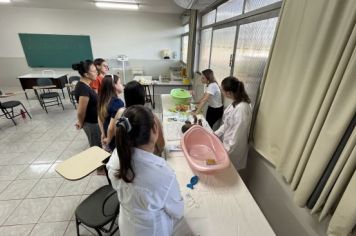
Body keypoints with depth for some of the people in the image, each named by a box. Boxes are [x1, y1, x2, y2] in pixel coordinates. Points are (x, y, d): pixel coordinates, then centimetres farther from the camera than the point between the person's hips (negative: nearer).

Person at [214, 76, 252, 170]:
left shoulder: (242, 108, -30)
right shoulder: (236, 103, -2)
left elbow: (237, 135, -25)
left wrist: (227, 150, -17)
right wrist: (216, 133, 6)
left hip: (233, 149, -8)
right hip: (228, 143, 8)